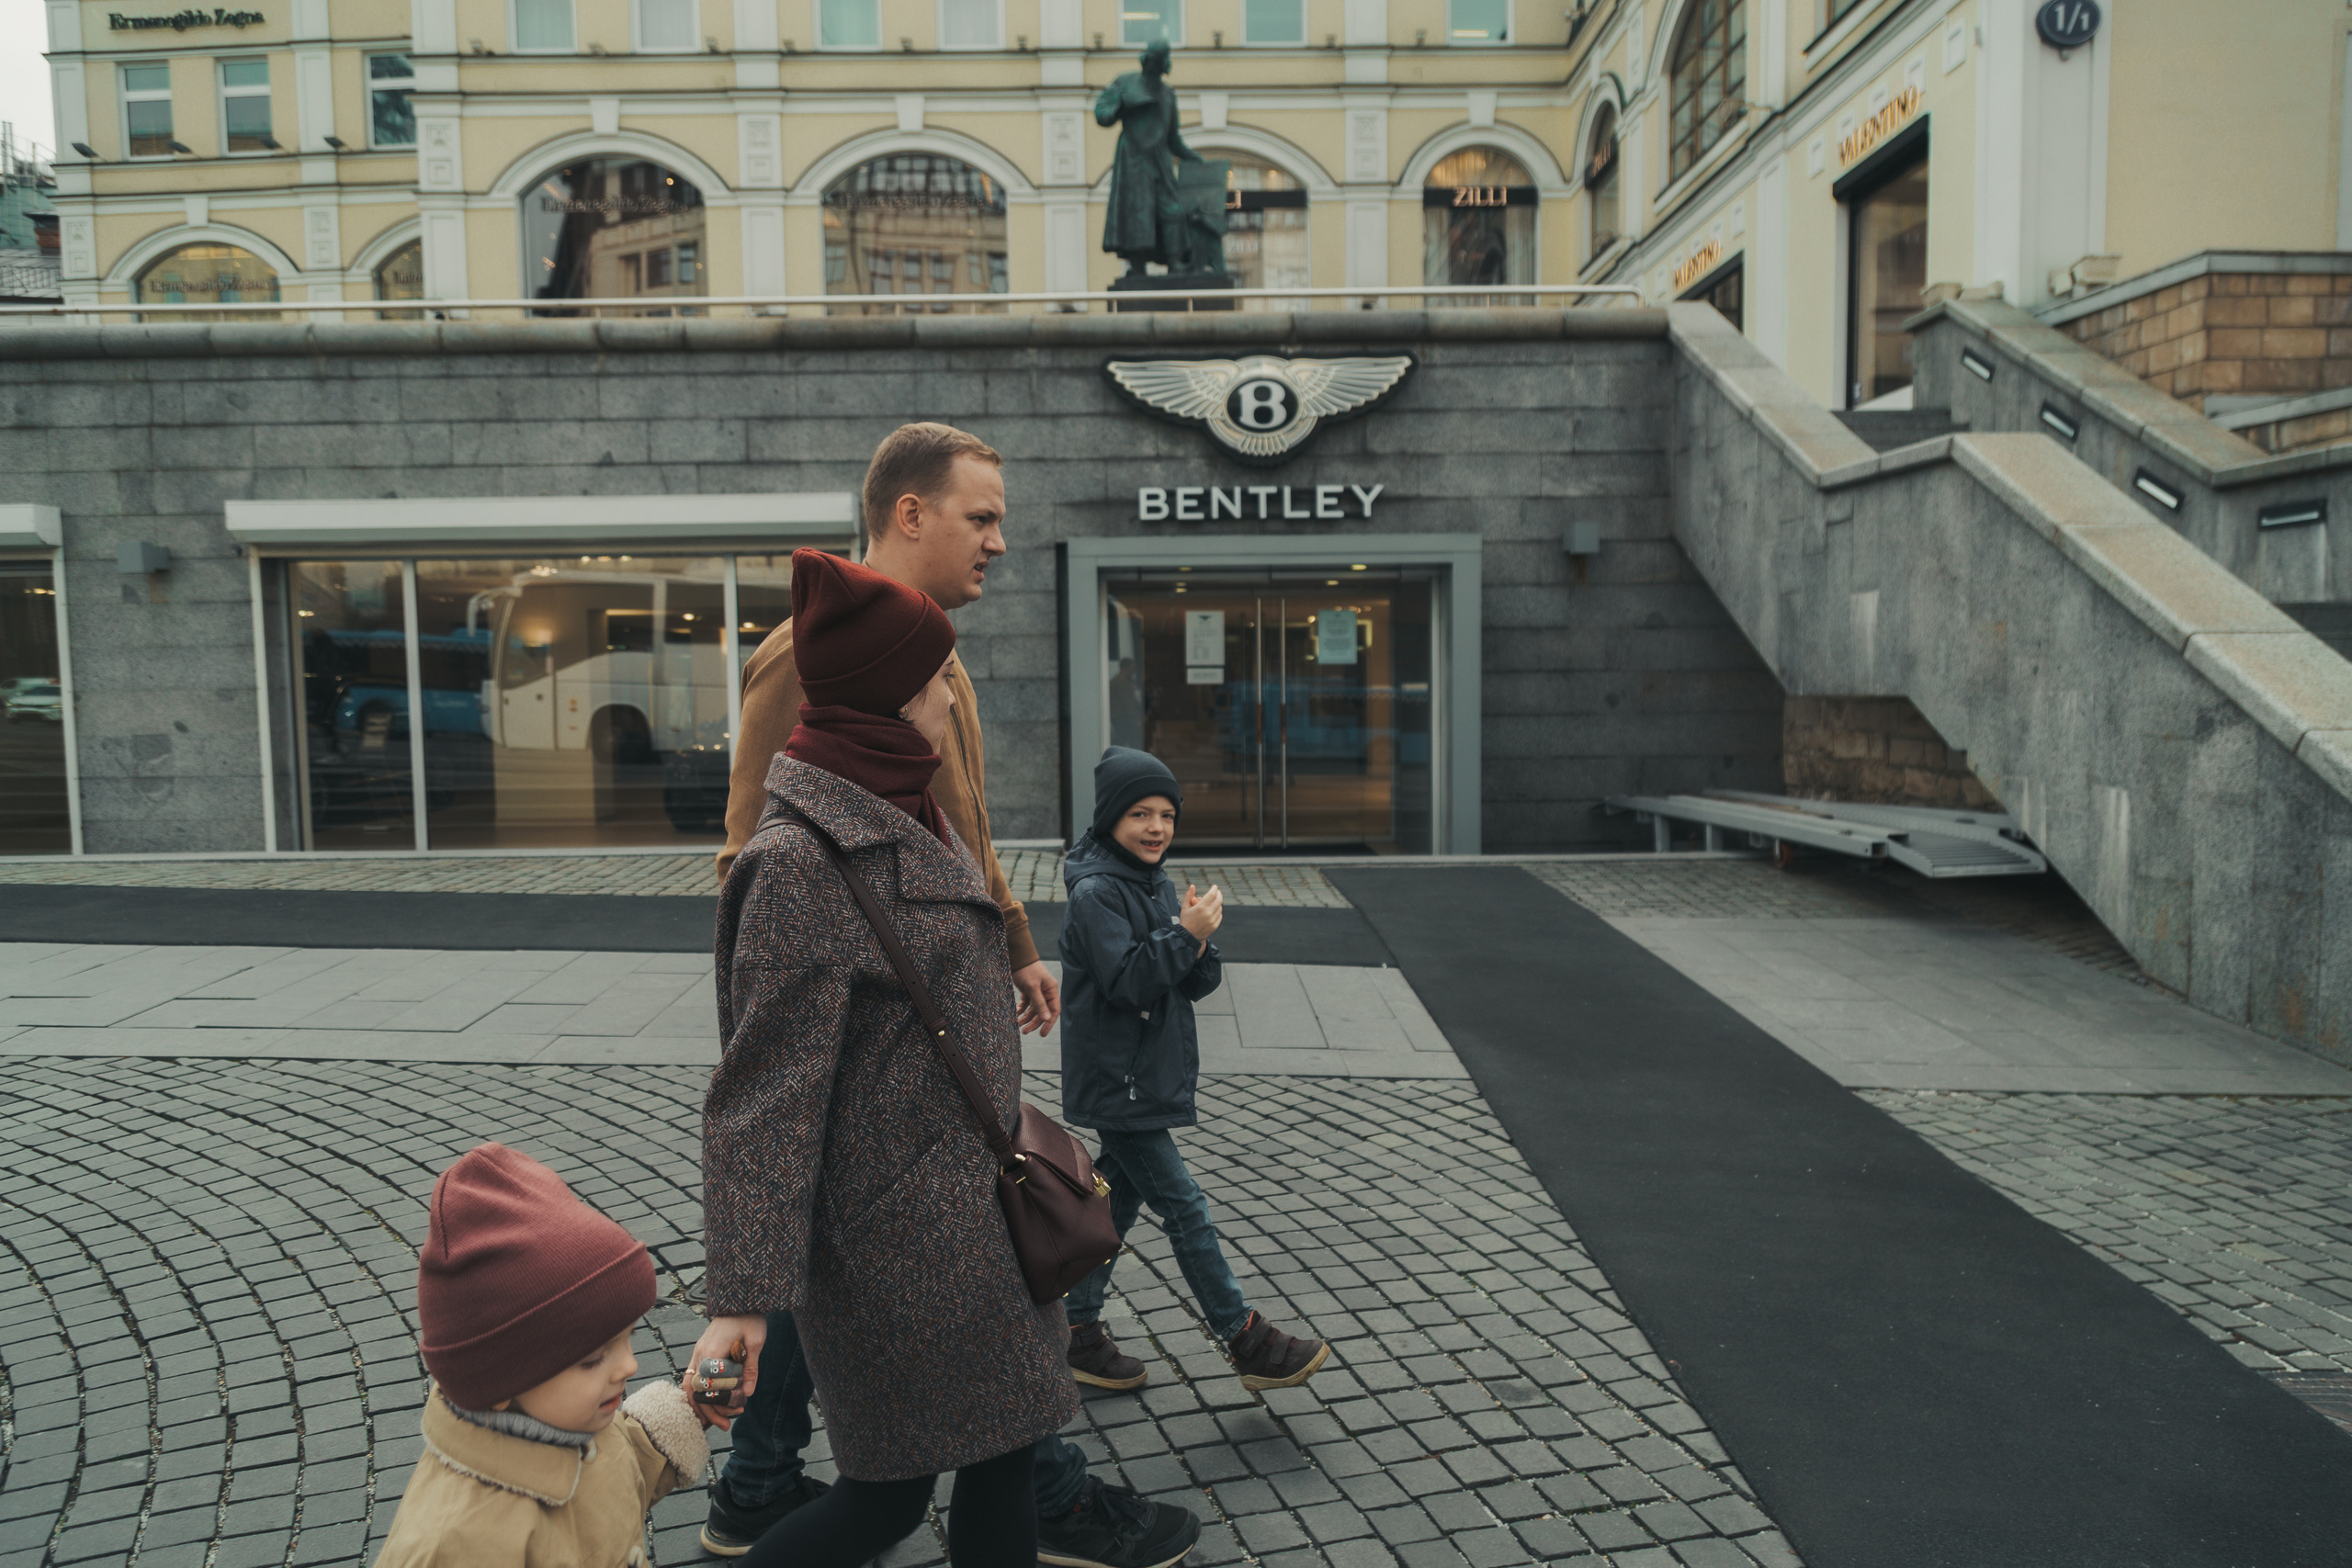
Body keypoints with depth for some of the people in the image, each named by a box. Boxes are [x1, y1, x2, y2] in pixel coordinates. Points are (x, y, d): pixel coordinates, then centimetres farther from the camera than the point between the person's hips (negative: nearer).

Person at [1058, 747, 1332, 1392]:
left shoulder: (1158, 886, 11)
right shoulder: (1095, 893, -15)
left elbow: (1195, 985, 9)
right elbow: (1125, 981, -23)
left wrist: (1199, 944, -10)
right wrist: (1184, 935, -26)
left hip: (1149, 1080, 9)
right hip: (1117, 1085, -9)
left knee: (1119, 1201, 15)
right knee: (1185, 1209, -2)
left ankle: (1080, 1334, 27)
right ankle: (1246, 1341, 7)